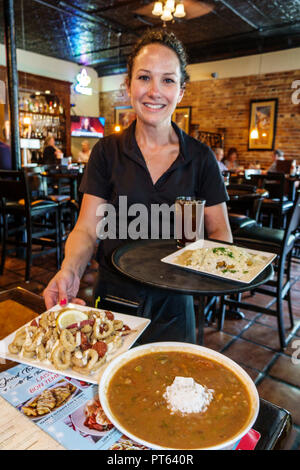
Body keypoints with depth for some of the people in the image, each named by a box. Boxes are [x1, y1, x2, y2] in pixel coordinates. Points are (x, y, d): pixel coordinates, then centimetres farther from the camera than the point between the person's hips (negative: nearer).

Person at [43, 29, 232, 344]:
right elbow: (87, 228, -6)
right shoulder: (107, 152, -3)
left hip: (173, 304, 1)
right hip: (114, 296, 0)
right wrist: (70, 270, -26)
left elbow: (220, 231, 0)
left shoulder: (200, 157, -3)